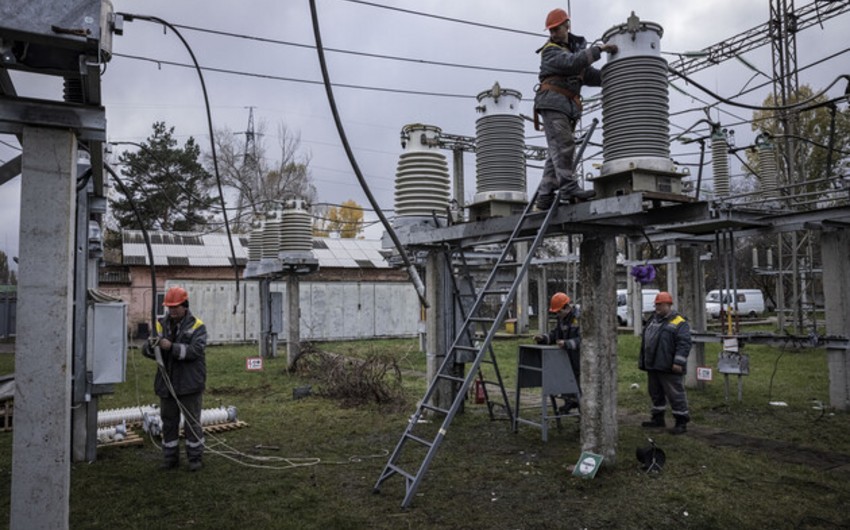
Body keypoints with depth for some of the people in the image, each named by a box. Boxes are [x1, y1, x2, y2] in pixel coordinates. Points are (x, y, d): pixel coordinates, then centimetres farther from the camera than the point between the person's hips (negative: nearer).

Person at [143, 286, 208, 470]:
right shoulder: (162, 324, 7)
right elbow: (146, 351, 2)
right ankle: (170, 457, 26)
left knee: (192, 422, 5)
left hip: (190, 384, -4)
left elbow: (195, 350, -19)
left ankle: (195, 457, 18)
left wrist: (172, 347, -29)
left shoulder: (197, 326, -5)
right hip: (167, 383, 4)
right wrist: (151, 345, -21)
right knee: (169, 421, 13)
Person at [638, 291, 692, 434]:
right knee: (656, 393, 16)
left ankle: (681, 421, 9)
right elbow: (645, 342, 20)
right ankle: (658, 419, 28)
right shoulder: (652, 320, 15)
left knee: (675, 394, -1)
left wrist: (678, 362, -24)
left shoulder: (679, 322, -9)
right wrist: (642, 361, 20)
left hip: (669, 368, -8)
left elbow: (684, 344, -17)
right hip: (652, 366, 8)